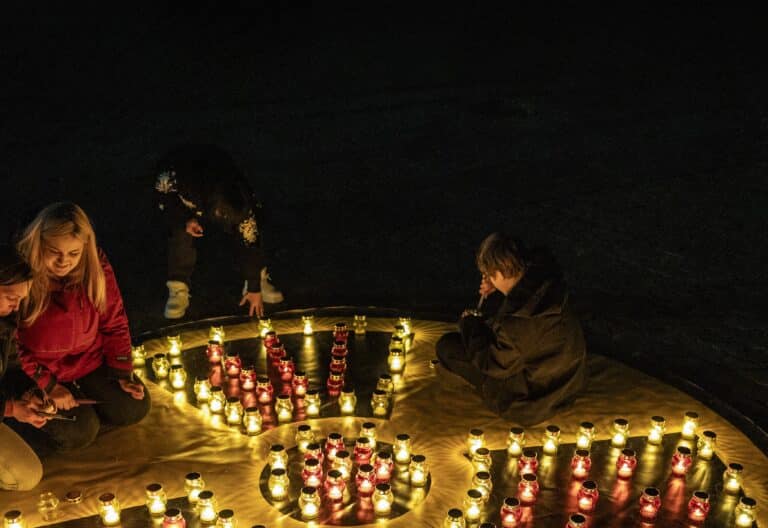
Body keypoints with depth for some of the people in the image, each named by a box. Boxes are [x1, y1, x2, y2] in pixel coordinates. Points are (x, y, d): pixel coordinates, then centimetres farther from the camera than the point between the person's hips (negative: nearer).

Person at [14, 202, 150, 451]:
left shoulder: (96, 266, -14)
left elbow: (114, 321, -3)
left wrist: (122, 373, -5)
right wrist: (48, 386, -19)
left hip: (90, 362, 4)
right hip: (40, 371, -4)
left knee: (134, 409, -3)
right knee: (79, 432, -17)